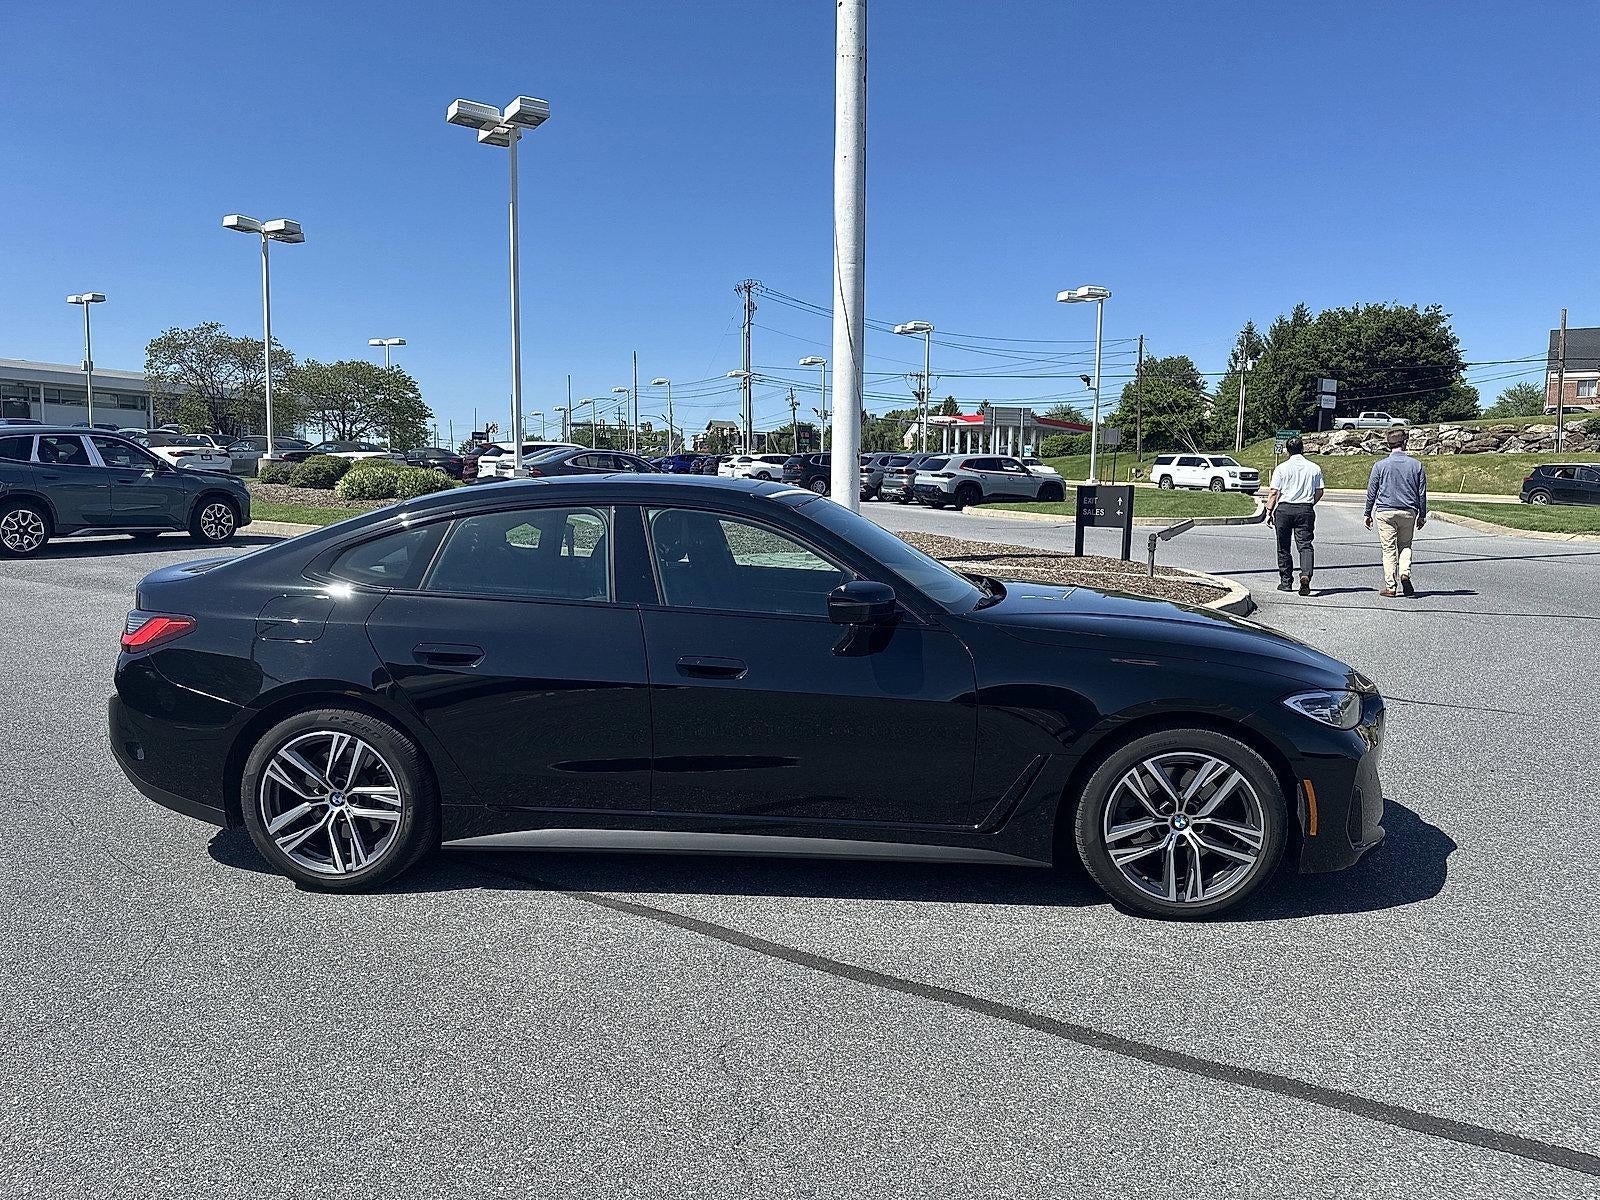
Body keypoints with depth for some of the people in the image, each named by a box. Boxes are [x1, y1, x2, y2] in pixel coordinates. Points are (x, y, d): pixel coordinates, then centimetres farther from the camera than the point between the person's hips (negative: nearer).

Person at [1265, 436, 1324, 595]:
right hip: (1306, 510, 1)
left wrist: (1269, 511, -1)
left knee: (1283, 548, 9)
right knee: (1306, 545, -1)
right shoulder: (1314, 468, 5)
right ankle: (1305, 575, -25)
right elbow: (1319, 492, 7)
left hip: (1284, 509, -1)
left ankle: (1286, 582, 14)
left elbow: (1273, 492, -6)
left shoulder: (1281, 468, -2)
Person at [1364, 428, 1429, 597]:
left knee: (1389, 549, 3)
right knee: (1405, 546, 17)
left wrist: (1368, 514, 10)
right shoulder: (1416, 464, 1)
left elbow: (1371, 492, 0)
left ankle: (1390, 586, 2)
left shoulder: (1380, 465, -4)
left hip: (1385, 512, -2)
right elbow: (1422, 493, 6)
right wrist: (1422, 515, 16)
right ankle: (1405, 573, -7)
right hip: (1409, 512, 2)